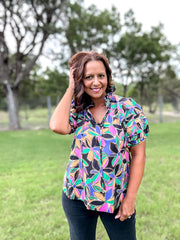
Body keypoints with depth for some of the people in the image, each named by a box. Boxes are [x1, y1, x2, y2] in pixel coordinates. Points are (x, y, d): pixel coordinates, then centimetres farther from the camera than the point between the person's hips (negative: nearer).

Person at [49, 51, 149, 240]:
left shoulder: (128, 108, -9)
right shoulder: (77, 109, -1)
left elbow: (138, 155, -8)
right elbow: (57, 126, -23)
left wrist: (130, 198, -9)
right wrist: (71, 88, -13)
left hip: (116, 198, -2)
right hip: (77, 196, 3)